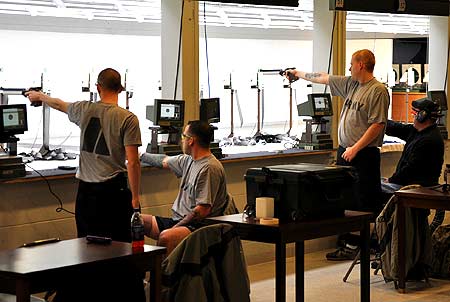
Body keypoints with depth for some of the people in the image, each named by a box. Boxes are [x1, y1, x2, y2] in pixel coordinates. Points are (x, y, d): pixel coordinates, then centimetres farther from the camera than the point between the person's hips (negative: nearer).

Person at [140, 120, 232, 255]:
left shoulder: (209, 168, -16)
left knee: (165, 237, -38)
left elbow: (203, 210, -21)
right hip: (178, 220, 10)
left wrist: (175, 228, -17)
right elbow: (164, 161, 35)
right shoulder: (188, 160, 13)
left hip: (198, 225, -10)